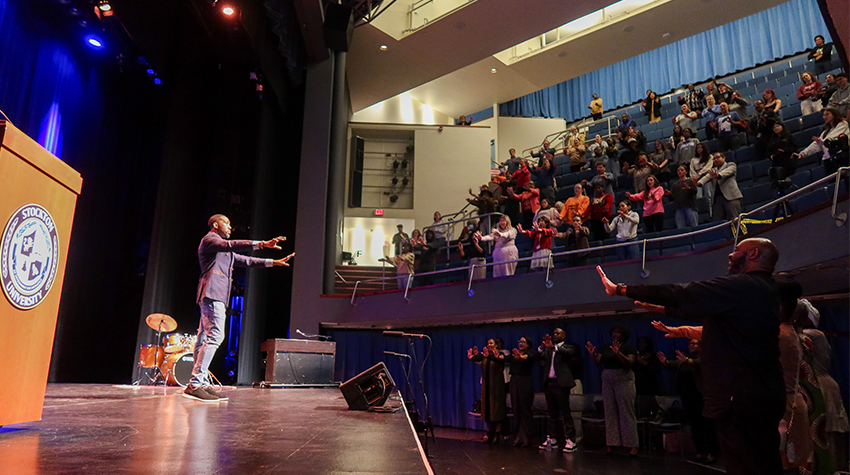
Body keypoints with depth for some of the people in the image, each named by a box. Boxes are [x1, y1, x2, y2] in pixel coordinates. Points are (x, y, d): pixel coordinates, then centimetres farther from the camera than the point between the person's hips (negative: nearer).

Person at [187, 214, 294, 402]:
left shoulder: (225, 251, 30)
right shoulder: (209, 240, 1)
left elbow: (244, 260, 32)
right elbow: (231, 245, -17)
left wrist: (273, 262, 27)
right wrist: (261, 244, -26)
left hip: (218, 297, 10)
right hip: (212, 293, -10)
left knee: (205, 338, 6)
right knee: (215, 336, -19)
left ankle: (202, 384, 6)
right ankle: (194, 385, -21)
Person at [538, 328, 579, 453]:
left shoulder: (566, 348, 3)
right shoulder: (547, 350, 16)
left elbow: (570, 353, -20)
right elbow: (539, 356, 1)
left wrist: (553, 347, -31)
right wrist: (543, 346, -15)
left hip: (561, 383, -5)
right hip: (549, 383, 5)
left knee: (565, 413, -5)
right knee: (552, 414, 12)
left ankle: (570, 441, -2)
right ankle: (553, 439, 18)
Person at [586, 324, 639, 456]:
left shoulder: (628, 347, 0)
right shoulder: (606, 348, 13)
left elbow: (630, 363, -14)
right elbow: (598, 362, 5)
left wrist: (618, 353, -28)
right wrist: (593, 354, -13)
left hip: (624, 381, -5)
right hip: (607, 382, 5)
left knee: (627, 413, -4)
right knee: (610, 413, 3)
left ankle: (632, 445, 1)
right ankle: (612, 443, 6)